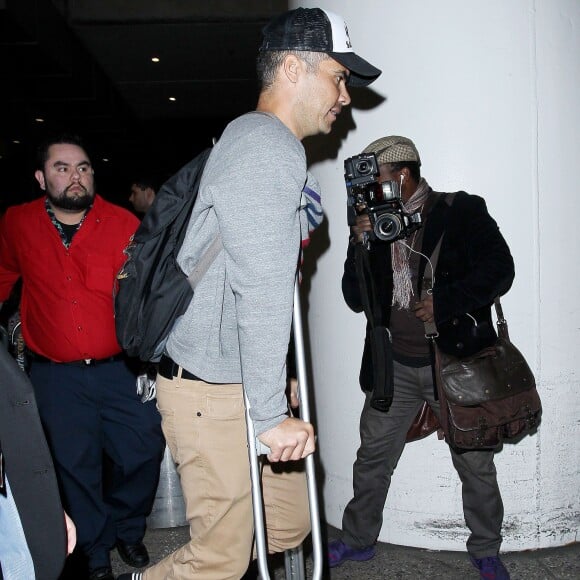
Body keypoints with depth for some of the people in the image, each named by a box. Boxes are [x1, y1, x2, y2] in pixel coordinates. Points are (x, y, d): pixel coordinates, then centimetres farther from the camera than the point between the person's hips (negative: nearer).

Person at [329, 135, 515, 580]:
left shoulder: (461, 212, -5)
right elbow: (356, 300, 5)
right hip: (395, 366, 4)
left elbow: (499, 269, -10)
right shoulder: (374, 223, 7)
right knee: (372, 456, 11)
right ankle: (358, 540, 31)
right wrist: (360, 246, -9)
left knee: (476, 465, 9)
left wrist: (444, 303, -18)